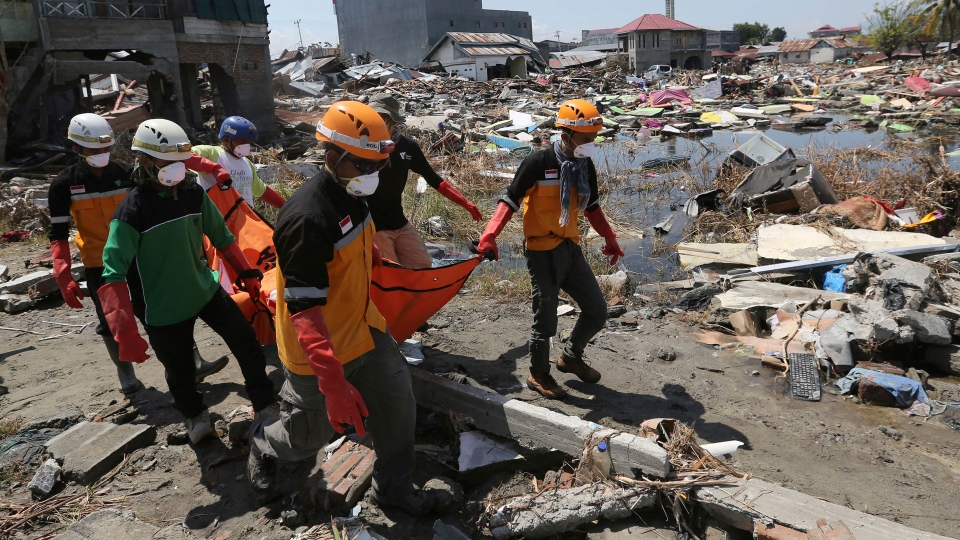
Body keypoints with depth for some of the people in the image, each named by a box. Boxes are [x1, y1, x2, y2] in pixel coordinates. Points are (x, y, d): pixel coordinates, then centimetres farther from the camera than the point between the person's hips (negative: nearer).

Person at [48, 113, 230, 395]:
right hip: (99, 265, -1)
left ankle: (194, 364, 3)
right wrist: (63, 276, -14)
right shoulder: (64, 185, -7)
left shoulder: (126, 174, -3)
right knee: (111, 322, 8)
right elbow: (58, 234, -6)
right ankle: (125, 374, 27)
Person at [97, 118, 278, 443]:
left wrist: (246, 274, 12)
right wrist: (126, 333, -31)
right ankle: (194, 414, 43)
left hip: (206, 289, 5)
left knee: (246, 342, 6)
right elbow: (113, 274, -24)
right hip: (164, 309, -4)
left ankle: (265, 404, 26)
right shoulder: (132, 212, -20)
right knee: (180, 371, 13)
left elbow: (221, 236, 10)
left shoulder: (194, 193, -4)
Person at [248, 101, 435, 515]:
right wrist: (333, 383, -39)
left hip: (363, 329, 8)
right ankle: (263, 445, 46)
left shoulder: (350, 196, -2)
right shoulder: (308, 219, -31)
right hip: (319, 350, -8)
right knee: (312, 433, 12)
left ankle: (393, 487, 31)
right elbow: (303, 308, -34)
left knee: (396, 401, 10)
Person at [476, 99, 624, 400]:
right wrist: (489, 236, -26)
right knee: (545, 319, 4)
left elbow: (591, 207, 18)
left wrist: (609, 239, 22)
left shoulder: (585, 165, 5)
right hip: (543, 252, -7)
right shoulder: (538, 163, -16)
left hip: (571, 248, 7)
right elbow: (510, 201, -16)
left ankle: (571, 357, 35)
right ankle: (538, 376, 27)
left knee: (596, 311, 11)